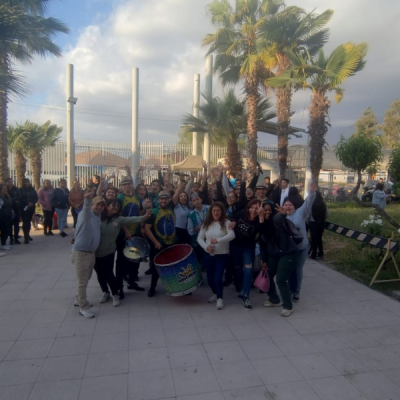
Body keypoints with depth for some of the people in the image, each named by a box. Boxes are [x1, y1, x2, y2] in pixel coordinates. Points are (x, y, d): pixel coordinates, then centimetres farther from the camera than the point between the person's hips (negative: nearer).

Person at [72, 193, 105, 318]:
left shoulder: (98, 217, 11)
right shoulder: (86, 214, -15)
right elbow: (86, 208, -36)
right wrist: (87, 199, -56)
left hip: (91, 252, 8)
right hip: (81, 252, -8)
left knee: (86, 279, 22)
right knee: (82, 281, 1)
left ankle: (79, 300, 40)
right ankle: (83, 307, 13)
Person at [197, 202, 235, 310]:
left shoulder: (226, 223, -8)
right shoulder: (206, 223, 2)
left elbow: (232, 235, -23)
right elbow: (200, 238, 4)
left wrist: (218, 240, -34)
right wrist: (206, 246, -15)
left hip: (222, 255, -4)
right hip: (208, 255, 4)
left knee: (217, 278, -8)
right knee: (210, 278, 14)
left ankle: (220, 298, 16)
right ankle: (215, 293, 42)